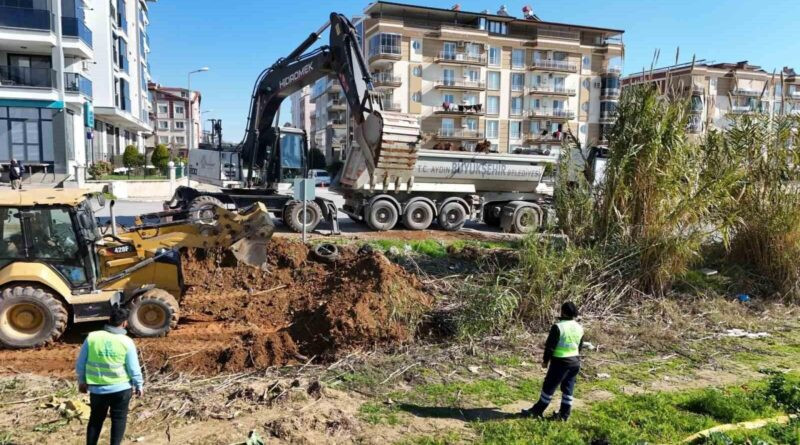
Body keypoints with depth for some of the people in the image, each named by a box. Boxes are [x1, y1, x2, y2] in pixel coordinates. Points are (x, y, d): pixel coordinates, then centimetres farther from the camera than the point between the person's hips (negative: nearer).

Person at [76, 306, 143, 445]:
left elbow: (80, 363, 0)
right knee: (119, 419, 14)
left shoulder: (92, 337, -8)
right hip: (121, 388, -2)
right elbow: (134, 368, -7)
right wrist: (139, 385, 7)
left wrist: (82, 381, 16)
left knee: (96, 419, 21)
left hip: (97, 389, 2)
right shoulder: (126, 342, -13)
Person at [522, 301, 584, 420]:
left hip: (560, 361, -6)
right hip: (575, 361, 6)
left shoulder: (558, 327, -16)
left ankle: (537, 410, 14)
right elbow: (580, 346, 13)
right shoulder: (580, 328, 5)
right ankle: (564, 414, 19)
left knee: (549, 386, 4)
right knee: (568, 388, 14)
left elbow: (550, 346, -14)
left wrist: (545, 360, -3)